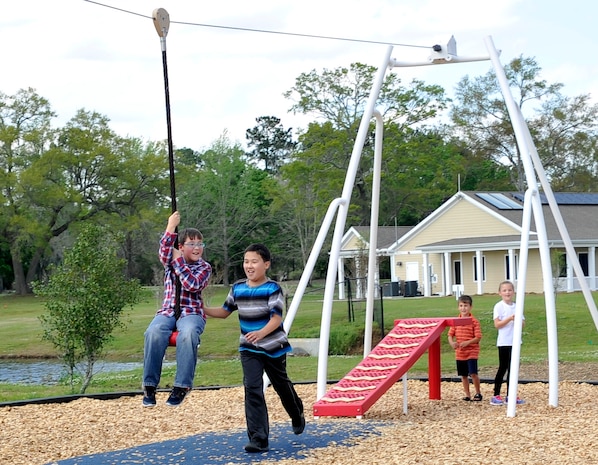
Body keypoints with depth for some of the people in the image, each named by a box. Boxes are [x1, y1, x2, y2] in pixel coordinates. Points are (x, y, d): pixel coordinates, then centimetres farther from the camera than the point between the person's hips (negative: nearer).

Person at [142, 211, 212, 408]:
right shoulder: (170, 260, 13)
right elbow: (164, 250, -12)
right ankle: (150, 385, -28)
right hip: (168, 311, 2)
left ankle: (182, 386, -34)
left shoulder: (204, 267, 5)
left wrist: (178, 261, -10)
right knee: (154, 332, -33)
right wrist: (171, 226, -19)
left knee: (188, 334, -39)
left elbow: (192, 285, -14)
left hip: (191, 313, -2)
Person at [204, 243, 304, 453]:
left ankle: (297, 416, 48)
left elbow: (277, 318, -24)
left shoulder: (273, 288, -15)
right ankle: (258, 439, -12)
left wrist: (261, 333, -42)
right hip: (249, 349, 3)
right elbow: (225, 311, 13)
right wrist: (203, 309, -2)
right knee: (252, 389, -11)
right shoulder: (237, 288, 0)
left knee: (281, 385, 17)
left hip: (273, 346, -3)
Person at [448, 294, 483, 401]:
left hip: (472, 352, -4)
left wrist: (467, 342, -23)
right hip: (460, 353, 4)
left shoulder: (474, 321, -7)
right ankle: (467, 395, 20)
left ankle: (478, 393, 9)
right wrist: (452, 342, -14)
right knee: (463, 375, 10)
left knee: (473, 373, -10)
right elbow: (450, 334, 7)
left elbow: (478, 337, -10)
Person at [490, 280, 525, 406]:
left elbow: (522, 323, 12)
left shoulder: (516, 306, 11)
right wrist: (510, 319, -23)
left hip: (514, 342, 5)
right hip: (504, 342, -5)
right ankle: (496, 396, 1)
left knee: (512, 368, 7)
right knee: (502, 368, -4)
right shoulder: (499, 306, -6)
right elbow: (497, 324, -12)